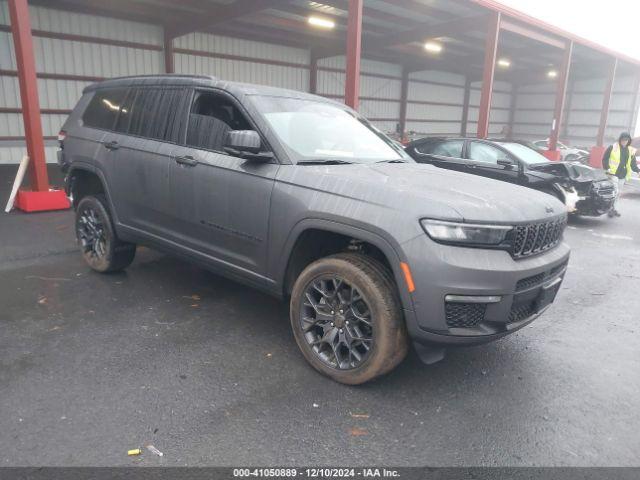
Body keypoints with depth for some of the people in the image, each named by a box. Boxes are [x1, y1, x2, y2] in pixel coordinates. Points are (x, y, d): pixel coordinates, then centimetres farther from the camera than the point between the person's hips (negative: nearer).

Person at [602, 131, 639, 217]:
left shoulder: (631, 150, 11)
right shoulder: (612, 147, -5)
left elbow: (633, 163, 12)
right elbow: (604, 159, -3)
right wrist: (607, 168, -12)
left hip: (623, 175, 6)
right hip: (613, 173, -6)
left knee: (619, 193, 11)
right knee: (615, 192, -13)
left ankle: (615, 209, 20)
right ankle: (612, 209, -7)